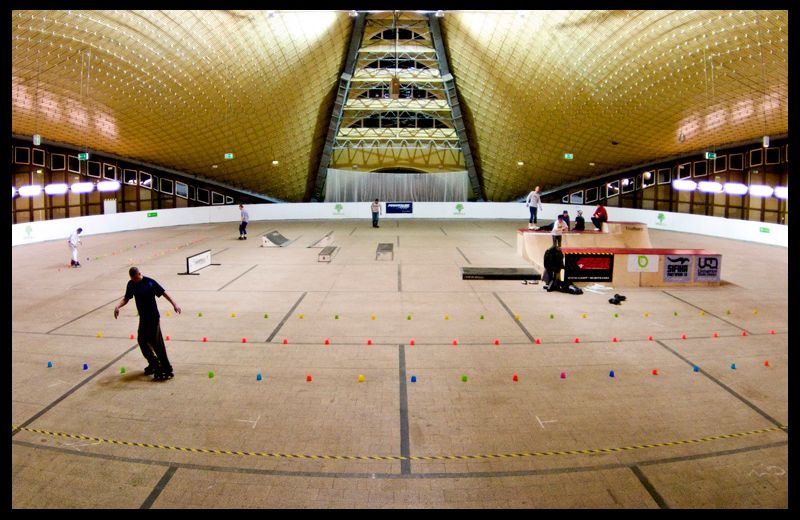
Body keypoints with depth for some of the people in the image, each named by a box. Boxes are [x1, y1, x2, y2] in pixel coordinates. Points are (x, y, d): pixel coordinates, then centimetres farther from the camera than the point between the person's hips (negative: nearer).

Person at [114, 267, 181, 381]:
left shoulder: (150, 282, -13)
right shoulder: (131, 284, 2)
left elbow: (163, 293, -10)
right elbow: (126, 298, 11)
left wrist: (174, 304, -19)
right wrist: (118, 306, -8)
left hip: (153, 317, -6)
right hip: (143, 317, 6)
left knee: (156, 342, -7)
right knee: (142, 340, 10)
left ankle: (167, 370, -2)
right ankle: (153, 364, 30)